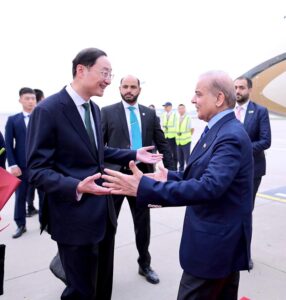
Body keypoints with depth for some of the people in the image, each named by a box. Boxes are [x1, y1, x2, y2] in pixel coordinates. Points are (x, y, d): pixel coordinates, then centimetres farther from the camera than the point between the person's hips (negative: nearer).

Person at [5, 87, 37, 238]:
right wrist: (12, 165, -9)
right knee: (20, 196, 8)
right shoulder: (12, 120, 8)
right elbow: (8, 144, 2)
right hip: (21, 166, 1)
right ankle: (21, 225, 23)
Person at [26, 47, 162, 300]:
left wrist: (134, 155, 8)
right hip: (75, 218, -8)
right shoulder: (48, 110, -17)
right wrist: (76, 187, -34)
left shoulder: (94, 109, 9)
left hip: (103, 212, 8)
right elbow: (37, 170, -19)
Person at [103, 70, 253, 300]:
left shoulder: (231, 136, -24)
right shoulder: (219, 129, 7)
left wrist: (145, 187, -38)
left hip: (215, 242, -9)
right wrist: (169, 177, 3)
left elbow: (209, 187, -36)